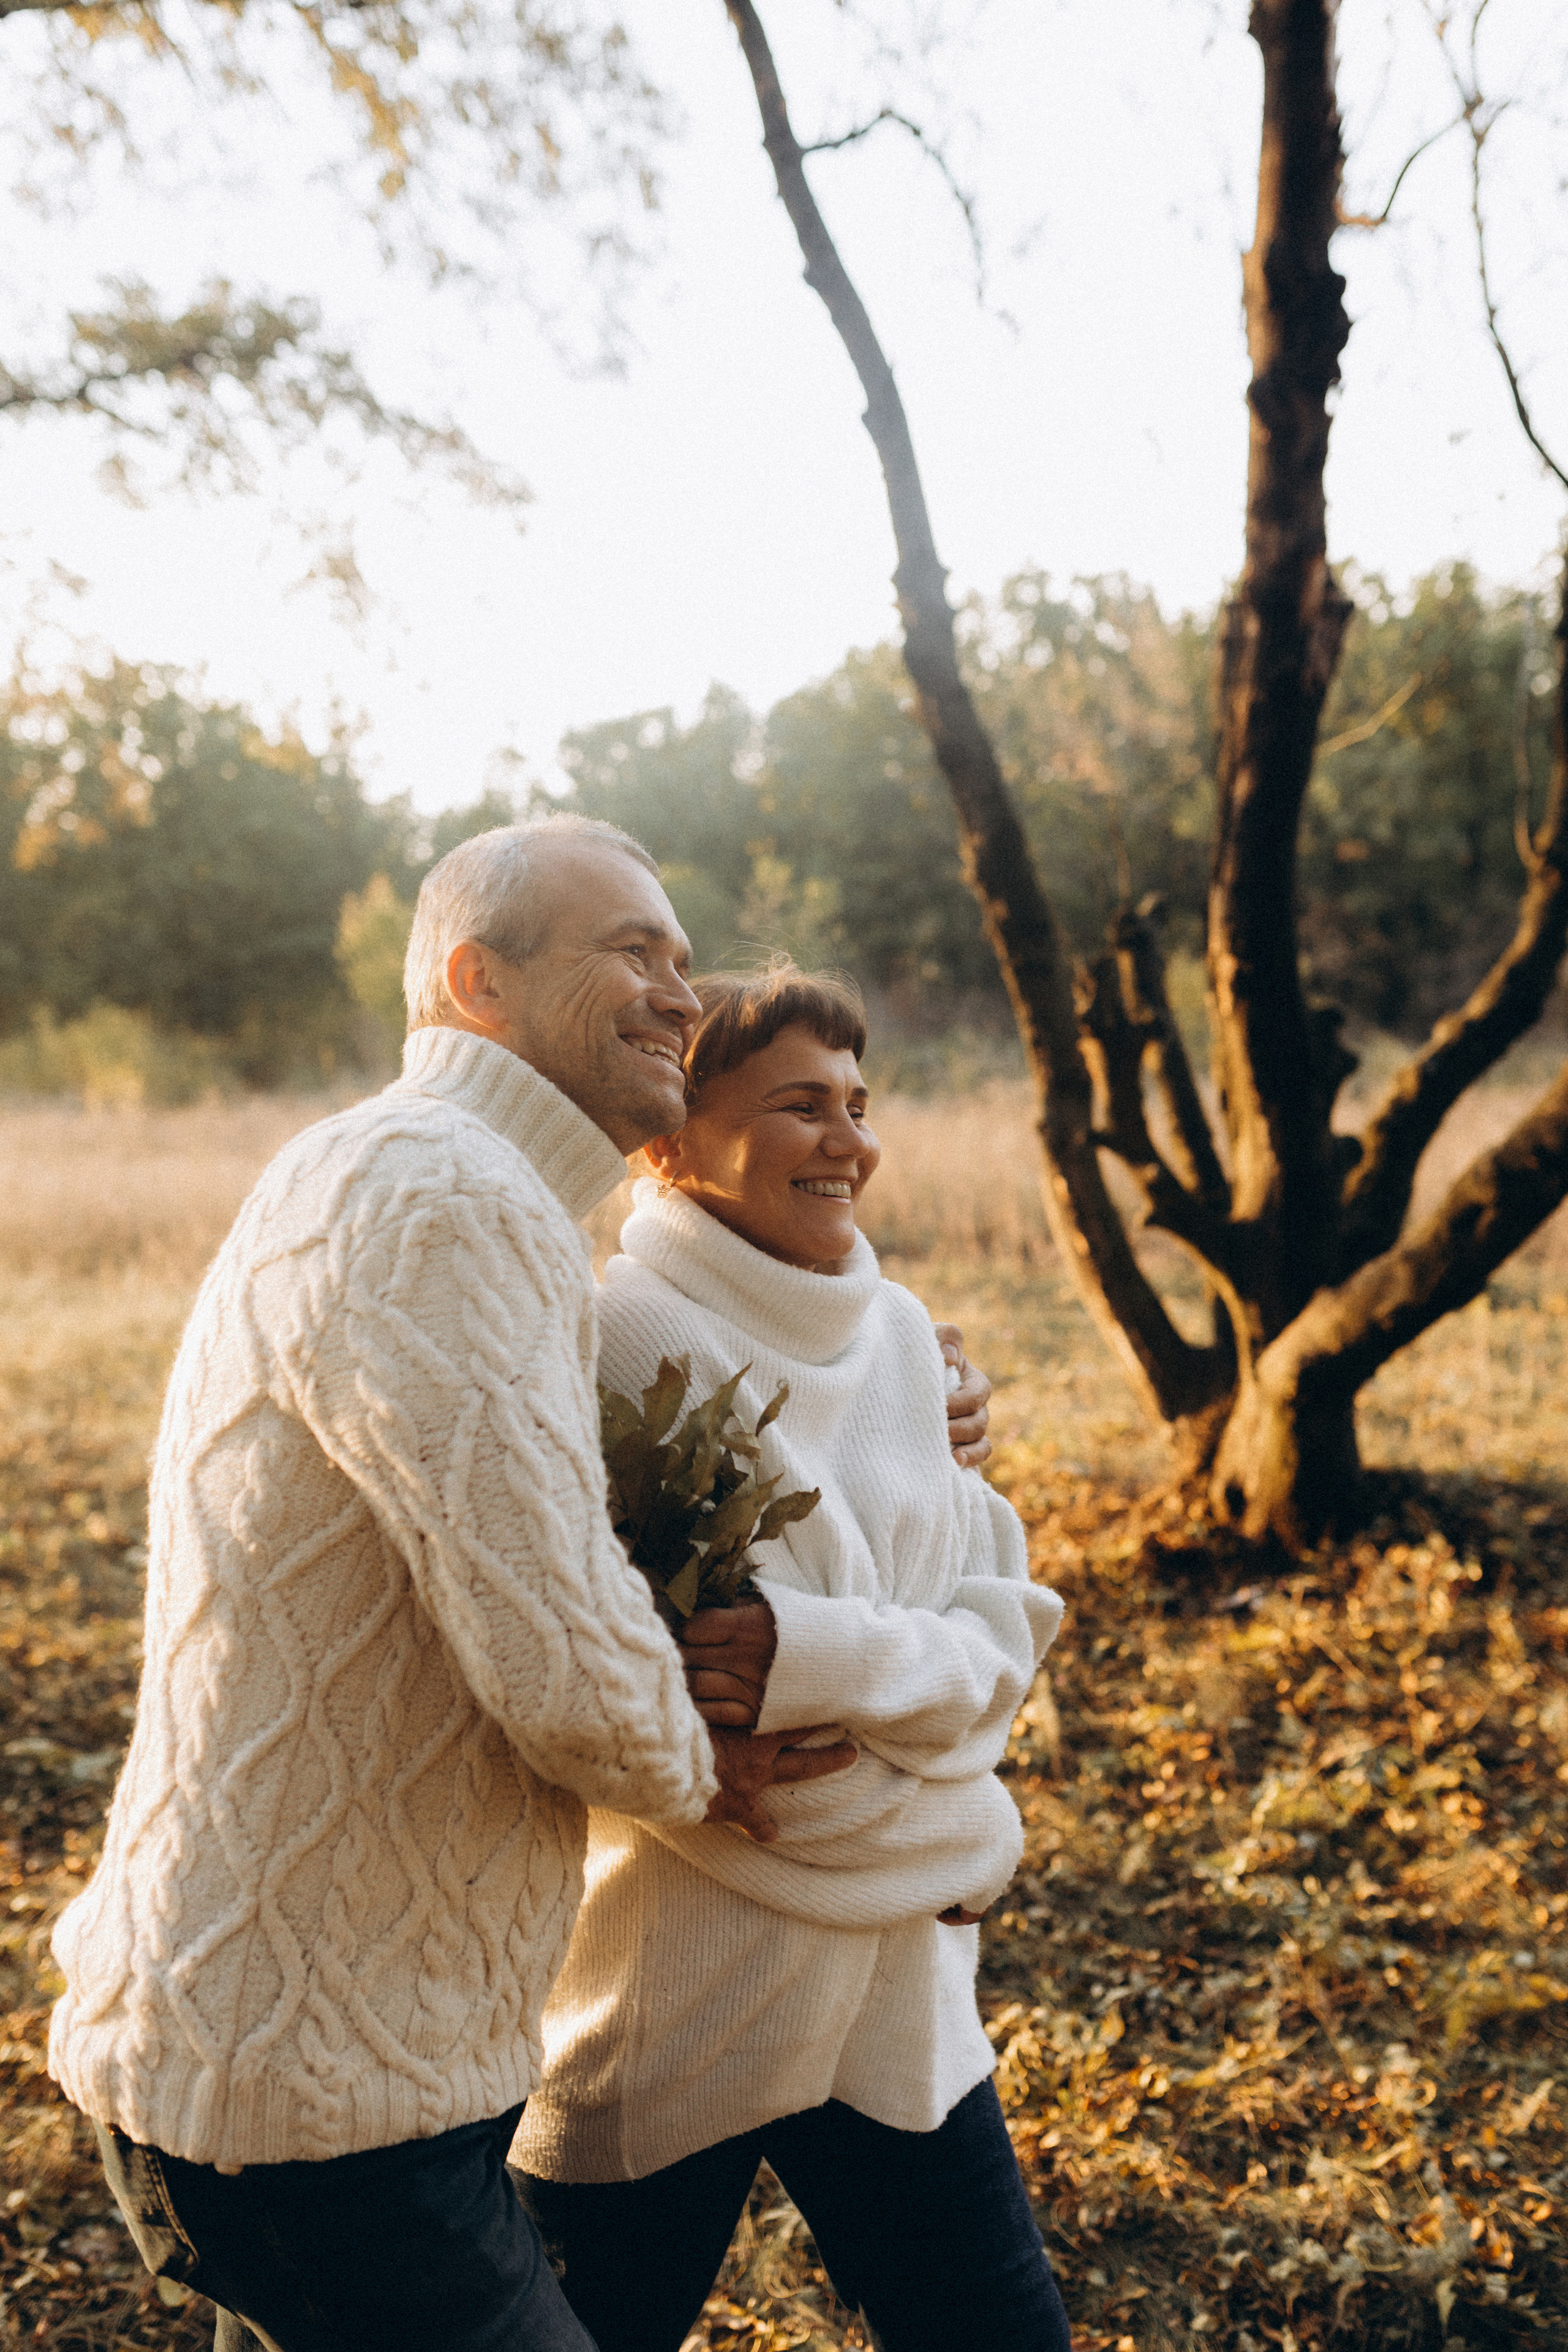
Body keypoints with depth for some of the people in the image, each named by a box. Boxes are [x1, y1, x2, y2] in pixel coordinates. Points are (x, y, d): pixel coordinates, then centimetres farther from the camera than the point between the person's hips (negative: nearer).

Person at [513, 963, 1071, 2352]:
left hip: (894, 1985, 5)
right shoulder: (613, 1334, -16)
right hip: (661, 1996, -5)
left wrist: (820, 1660, -21)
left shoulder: (900, 1336, 4)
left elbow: (1006, 1627, -1)